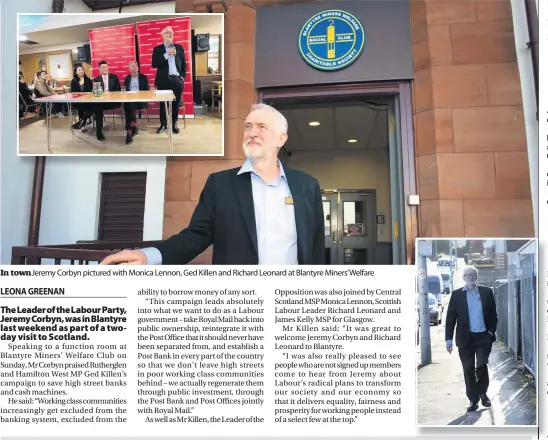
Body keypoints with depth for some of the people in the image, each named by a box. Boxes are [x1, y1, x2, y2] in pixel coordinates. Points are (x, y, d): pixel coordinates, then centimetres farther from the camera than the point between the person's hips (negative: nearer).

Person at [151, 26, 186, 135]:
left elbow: (184, 64, 12)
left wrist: (182, 77, 1)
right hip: (163, 80, -1)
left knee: (176, 103, 3)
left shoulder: (179, 47, 12)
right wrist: (167, 55, -12)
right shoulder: (157, 49, 5)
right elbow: (154, 64, -6)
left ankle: (174, 124, 16)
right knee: (163, 103, 3)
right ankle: (163, 124, 14)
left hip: (177, 79, 1)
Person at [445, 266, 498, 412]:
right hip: (465, 338, 0)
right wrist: (449, 339, -3)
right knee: (469, 370, 4)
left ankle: (482, 393, 21)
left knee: (481, 366, -6)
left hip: (483, 337, 0)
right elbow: (450, 318, 1)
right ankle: (473, 399, 17)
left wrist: (491, 331, -1)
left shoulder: (487, 292, 4)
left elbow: (493, 314, 9)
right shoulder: (457, 295, 1)